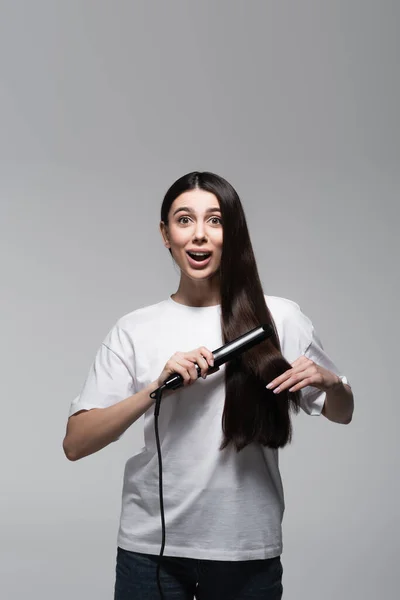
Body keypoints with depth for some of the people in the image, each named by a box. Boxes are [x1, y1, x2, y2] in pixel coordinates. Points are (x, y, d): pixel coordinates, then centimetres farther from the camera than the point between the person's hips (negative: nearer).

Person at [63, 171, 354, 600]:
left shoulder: (279, 318, -2)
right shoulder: (134, 330, -1)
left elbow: (341, 414, 9)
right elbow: (75, 444, -7)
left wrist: (331, 381, -13)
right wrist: (157, 387, -19)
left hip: (248, 550, 1)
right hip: (152, 547, 0)